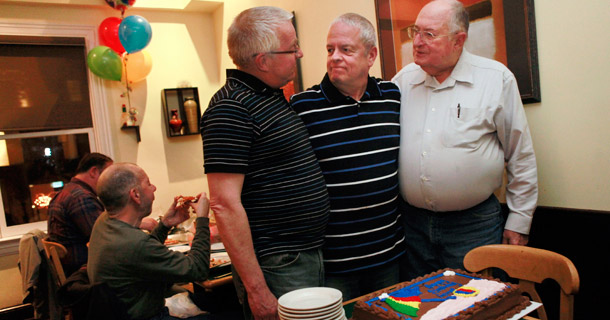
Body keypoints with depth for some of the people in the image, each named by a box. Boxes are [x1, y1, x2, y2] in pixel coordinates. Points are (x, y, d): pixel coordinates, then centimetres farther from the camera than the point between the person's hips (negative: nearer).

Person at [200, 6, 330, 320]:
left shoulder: (273, 97, 10)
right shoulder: (230, 108, -19)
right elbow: (225, 205, -23)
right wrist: (256, 289, -21)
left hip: (311, 256, 9)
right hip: (277, 269, -9)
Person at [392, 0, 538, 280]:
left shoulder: (497, 79, -5)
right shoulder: (403, 80, 3)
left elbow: (521, 157, 0)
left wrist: (519, 220, 0)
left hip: (474, 225, -3)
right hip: (413, 222, 3)